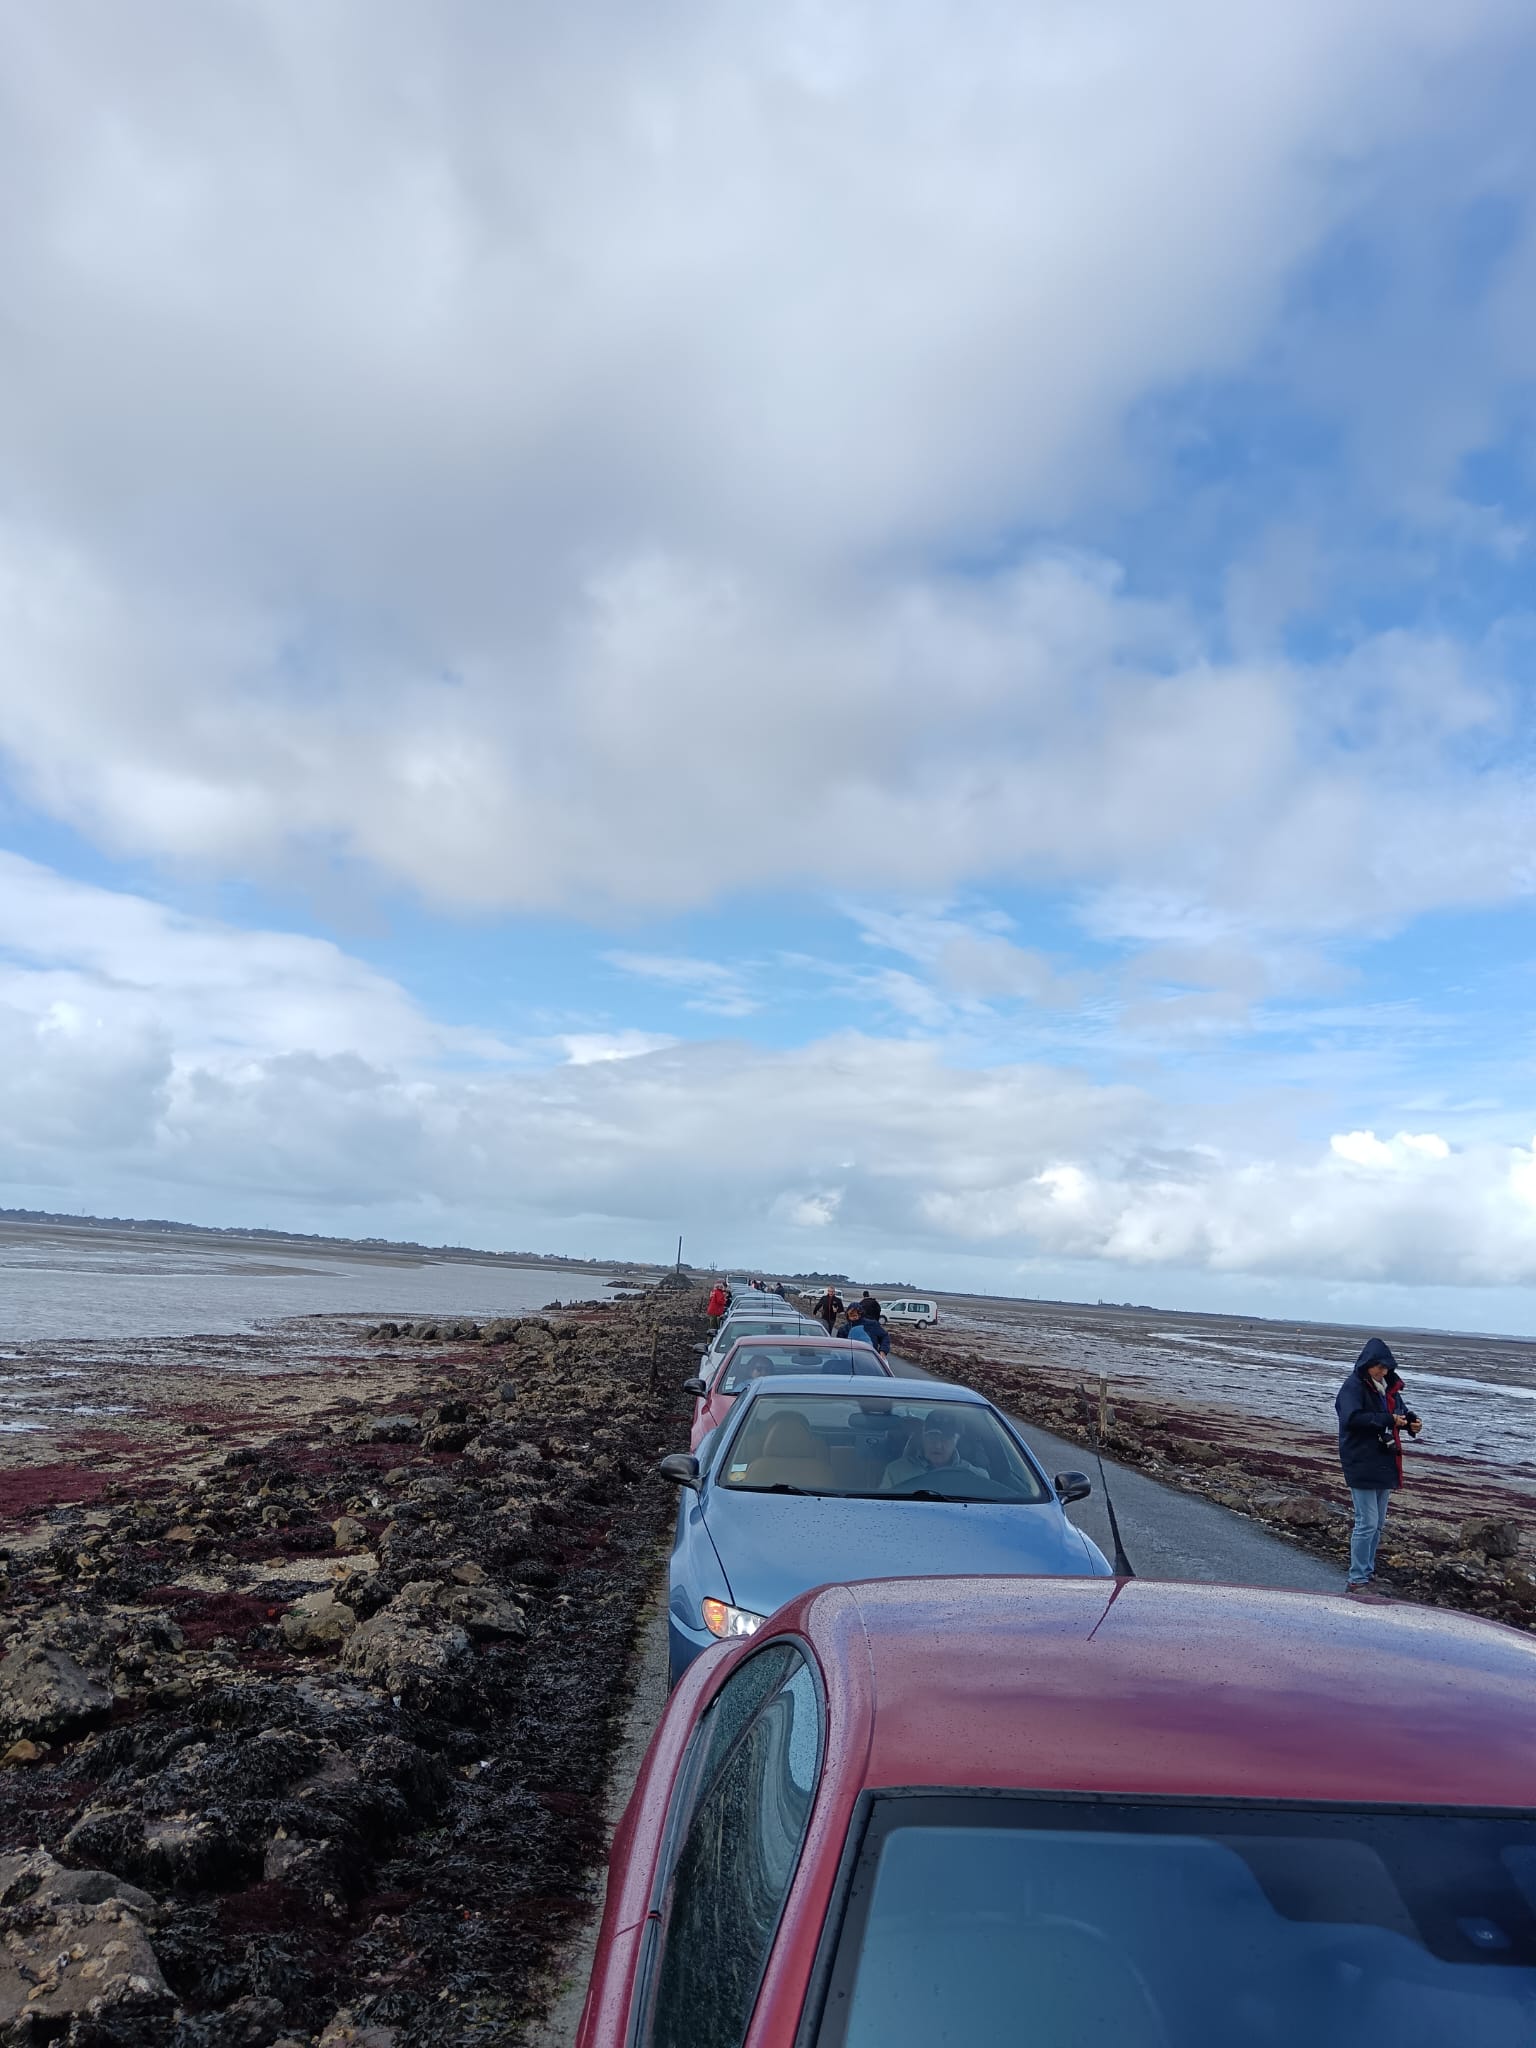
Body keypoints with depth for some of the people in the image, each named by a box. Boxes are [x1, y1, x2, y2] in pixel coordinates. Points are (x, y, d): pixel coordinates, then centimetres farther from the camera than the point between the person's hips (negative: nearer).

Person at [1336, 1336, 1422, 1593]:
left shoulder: (1388, 1387, 10)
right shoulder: (1353, 1387, -14)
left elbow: (1401, 1409, 22)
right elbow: (1352, 1418, -26)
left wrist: (1411, 1420, -1)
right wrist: (1388, 1420, -30)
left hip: (1384, 1463, 8)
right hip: (1362, 1464, -8)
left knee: (1378, 1524, 16)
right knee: (1367, 1523, -8)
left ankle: (1368, 1572, 27)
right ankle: (1356, 1579, -1)